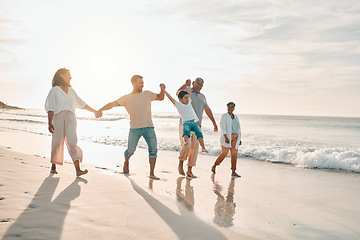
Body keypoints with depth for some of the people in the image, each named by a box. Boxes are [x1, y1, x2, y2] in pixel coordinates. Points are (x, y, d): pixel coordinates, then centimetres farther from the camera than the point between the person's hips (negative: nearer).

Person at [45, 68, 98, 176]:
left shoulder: (71, 91, 21)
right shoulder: (54, 90, 6)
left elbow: (81, 104, 30)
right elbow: (50, 107, -1)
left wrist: (95, 111, 33)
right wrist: (49, 122, -12)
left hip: (70, 118, 3)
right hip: (58, 117, -3)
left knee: (72, 142, -11)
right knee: (57, 142, 0)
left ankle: (78, 170, -20)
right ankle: (53, 166, 21)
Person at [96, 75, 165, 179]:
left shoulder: (147, 94, 17)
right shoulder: (126, 98, 8)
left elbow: (161, 97, 27)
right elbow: (112, 104, 2)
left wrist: (162, 89, 7)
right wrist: (101, 110, -13)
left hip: (148, 127, 3)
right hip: (135, 128, -2)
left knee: (153, 149, -7)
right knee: (130, 150, -4)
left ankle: (152, 174, 2)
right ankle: (126, 162, 31)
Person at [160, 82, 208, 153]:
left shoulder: (189, 102, 25)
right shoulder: (178, 104, 9)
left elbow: (189, 94, 38)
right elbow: (170, 98, 3)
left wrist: (189, 86, 40)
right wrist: (164, 90, 0)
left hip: (195, 122, 4)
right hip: (186, 122, -4)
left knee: (199, 133, -20)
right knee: (186, 130, -35)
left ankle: (203, 148, -31)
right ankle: (186, 142, -58)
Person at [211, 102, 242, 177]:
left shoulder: (235, 117, 14)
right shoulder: (224, 116, -5)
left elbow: (238, 129, 17)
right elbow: (222, 127, -15)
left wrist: (239, 139, 13)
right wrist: (225, 137, -25)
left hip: (235, 138, 5)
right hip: (227, 137, -5)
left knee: (234, 154, -2)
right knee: (224, 154, -4)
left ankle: (233, 172, 0)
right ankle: (214, 166, 16)